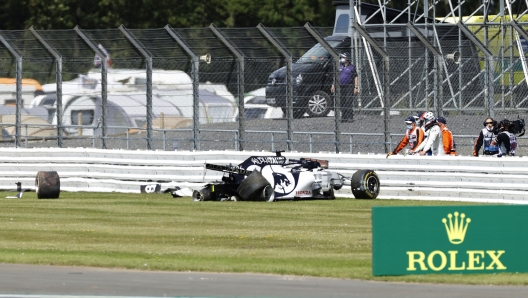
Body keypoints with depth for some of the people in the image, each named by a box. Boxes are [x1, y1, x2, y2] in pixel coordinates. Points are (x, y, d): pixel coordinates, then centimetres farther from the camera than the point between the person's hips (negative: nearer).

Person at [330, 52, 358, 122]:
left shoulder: (352, 67, 2)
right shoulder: (339, 67, 15)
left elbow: (355, 78, 1)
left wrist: (356, 87, -7)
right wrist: (333, 86, 11)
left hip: (349, 87, -5)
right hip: (341, 87, 5)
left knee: (349, 103, -10)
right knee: (342, 104, 3)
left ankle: (350, 118, -9)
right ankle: (344, 117, 7)